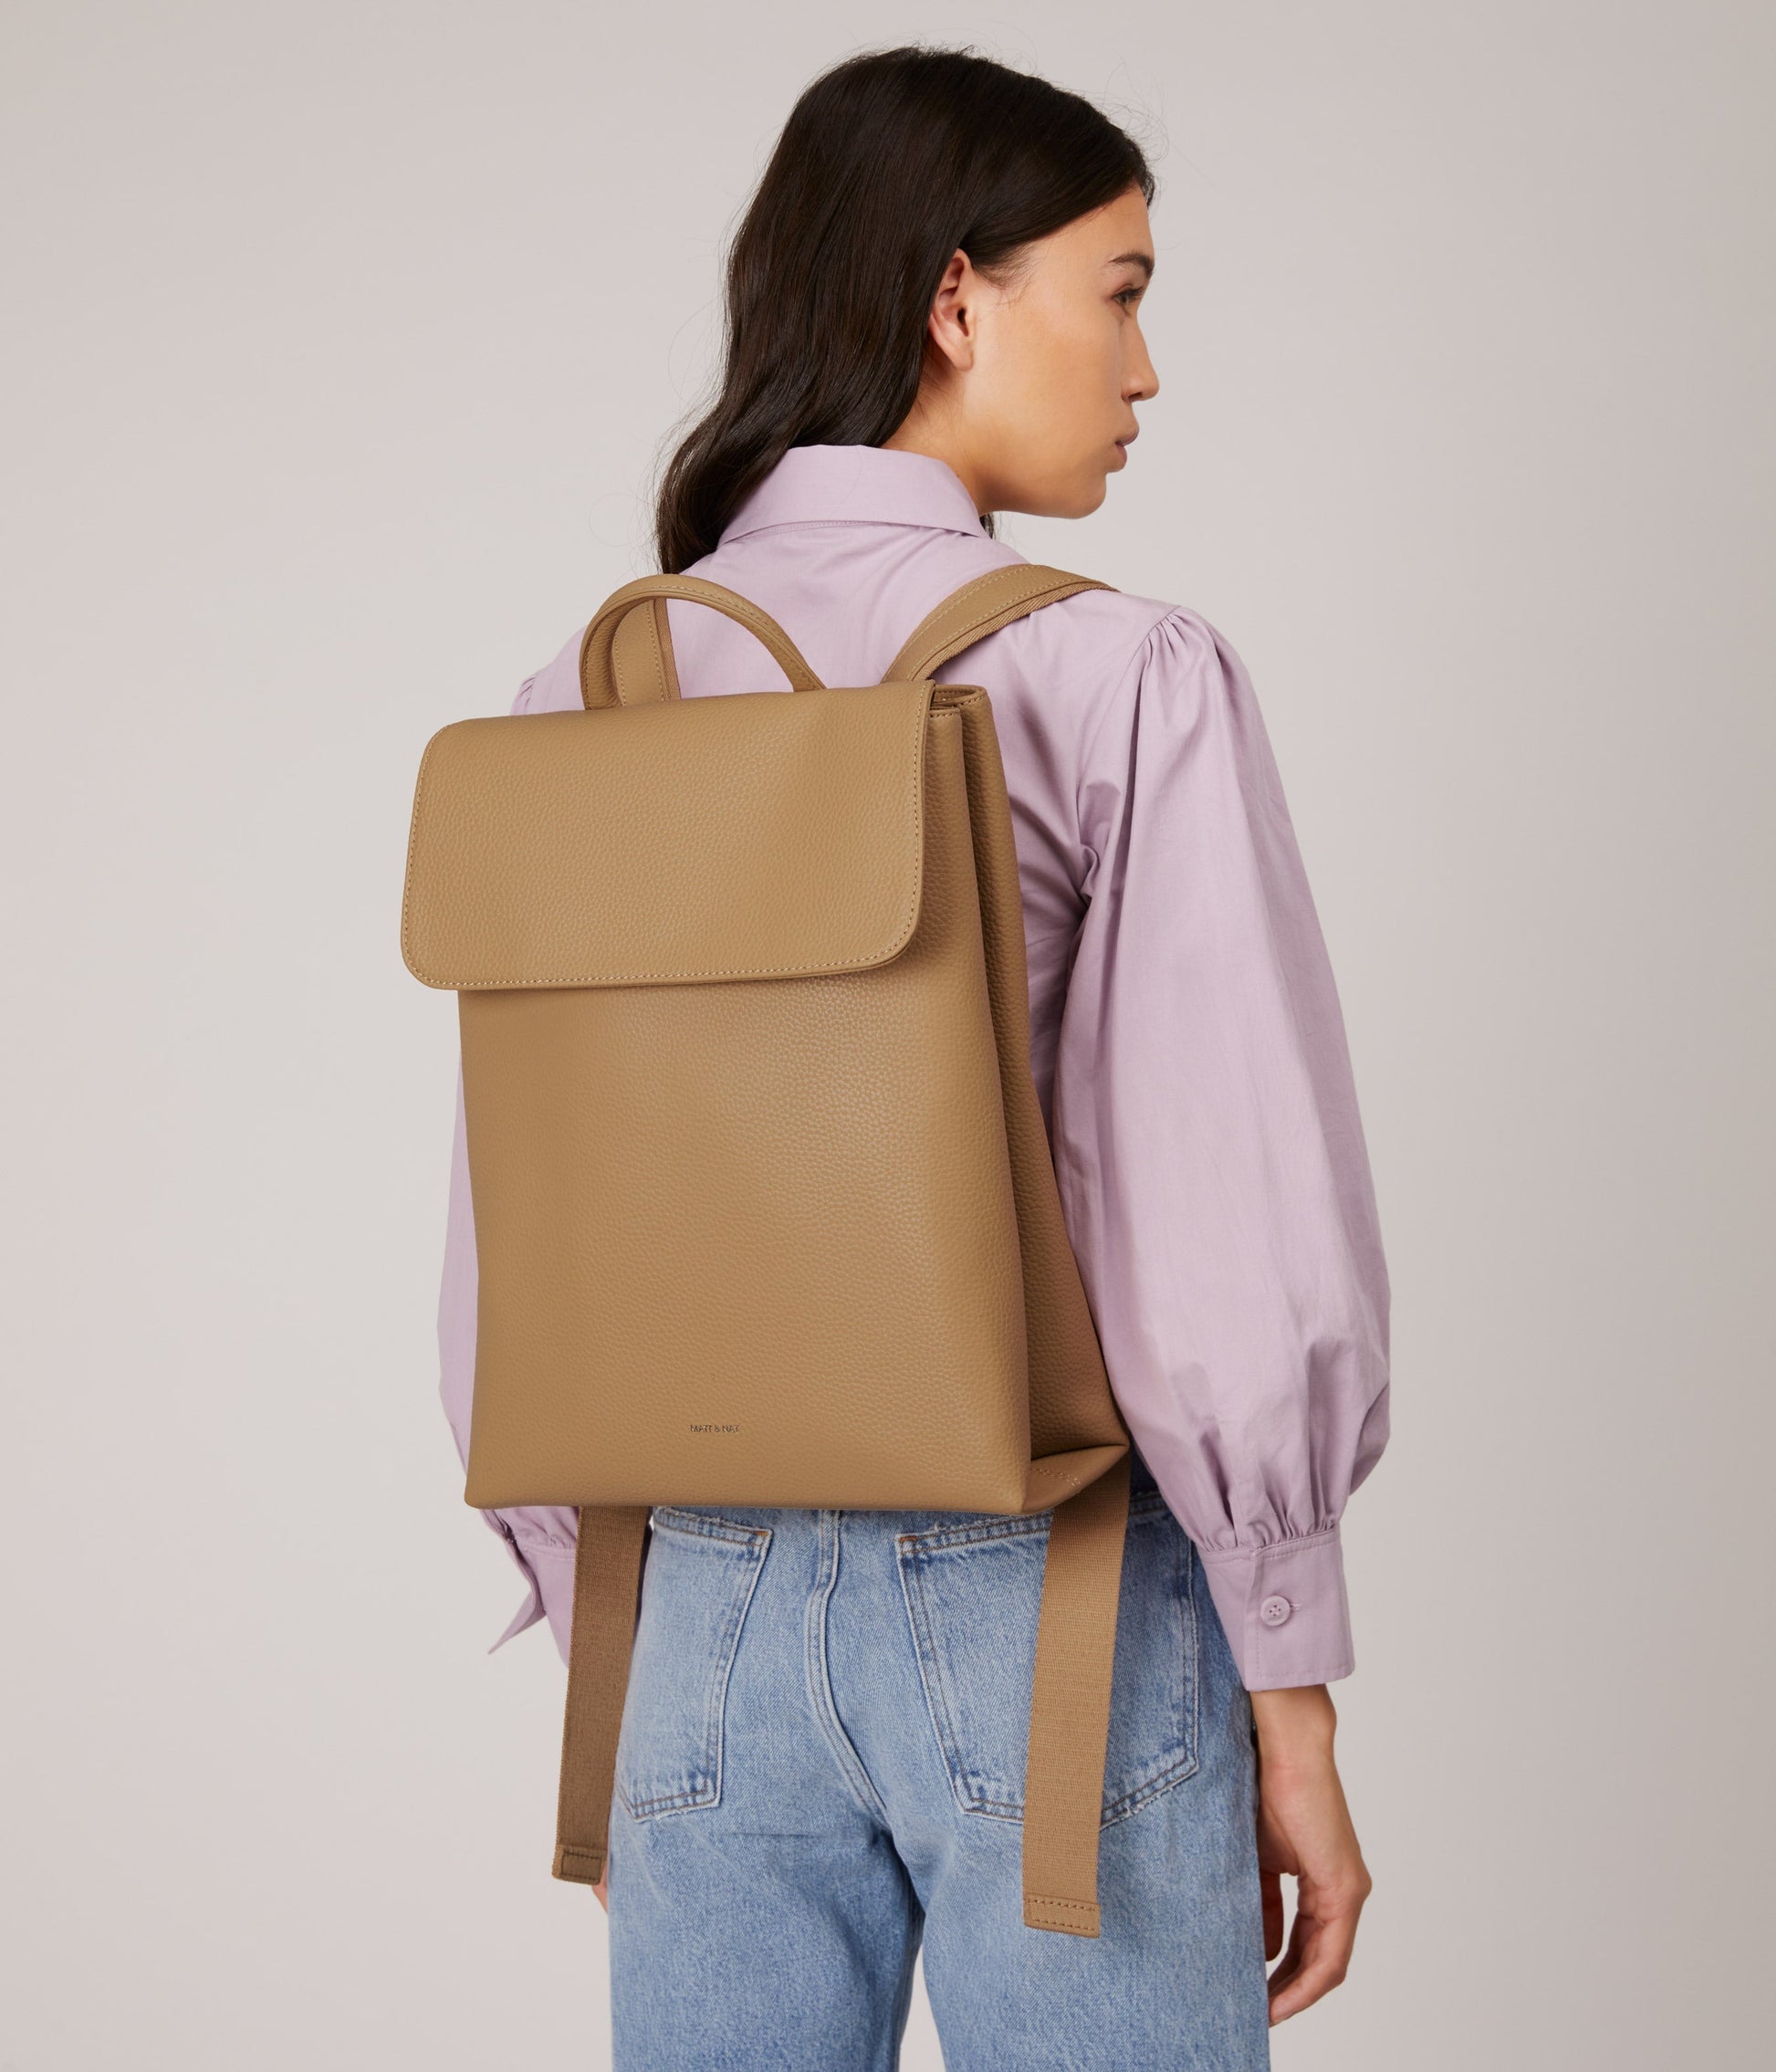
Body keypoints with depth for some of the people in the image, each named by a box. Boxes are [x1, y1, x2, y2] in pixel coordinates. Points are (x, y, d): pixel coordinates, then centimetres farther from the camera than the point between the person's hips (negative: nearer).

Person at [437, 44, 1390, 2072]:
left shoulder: (581, 704, 2)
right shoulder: (1117, 678, -11)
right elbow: (1241, 1234, -13)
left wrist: (609, 1655, 15)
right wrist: (1289, 1703, -3)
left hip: (709, 1613, 4)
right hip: (1046, 1603, -4)